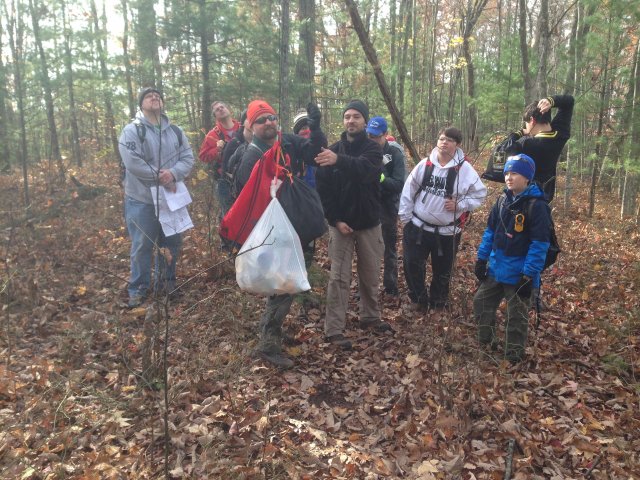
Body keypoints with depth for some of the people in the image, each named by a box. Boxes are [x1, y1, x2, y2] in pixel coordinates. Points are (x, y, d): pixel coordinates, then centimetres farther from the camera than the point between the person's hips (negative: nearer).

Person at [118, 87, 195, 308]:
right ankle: (138, 289, 17)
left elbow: (188, 157, 0)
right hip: (142, 200, -4)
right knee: (142, 246, 2)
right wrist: (160, 177, -17)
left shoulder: (175, 131, 9)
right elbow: (133, 163, -17)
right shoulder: (132, 131, -6)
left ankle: (166, 282, 32)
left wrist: (173, 173, -19)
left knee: (172, 243, 13)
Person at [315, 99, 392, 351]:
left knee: (370, 275, 14)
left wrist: (340, 160, -47)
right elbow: (322, 189, -4)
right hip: (340, 223, -1)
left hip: (369, 224, 1)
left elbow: (364, 169, -29)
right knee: (339, 277, -1)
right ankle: (333, 330, 6)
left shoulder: (373, 149, -5)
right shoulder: (332, 151, -2)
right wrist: (335, 219, -13)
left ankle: (370, 317, 34)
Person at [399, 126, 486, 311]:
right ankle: (419, 298, 25)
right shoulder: (425, 164, -3)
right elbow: (409, 190, 2)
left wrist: (459, 204, -15)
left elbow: (480, 194, -1)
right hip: (417, 226, 2)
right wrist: (405, 216, 0)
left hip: (448, 231, -1)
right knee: (412, 264, 2)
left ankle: (438, 301, 38)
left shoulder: (465, 170, -10)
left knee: (443, 270, 14)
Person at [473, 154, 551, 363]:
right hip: (495, 269, 7)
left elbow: (540, 244, -18)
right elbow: (490, 231, 11)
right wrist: (482, 259, 7)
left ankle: (513, 357, 23)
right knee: (481, 303, 16)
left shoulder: (537, 205, -17)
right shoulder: (502, 201, 4)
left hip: (518, 274, -7)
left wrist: (529, 276, -20)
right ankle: (486, 344, 35)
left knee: (517, 317, 8)